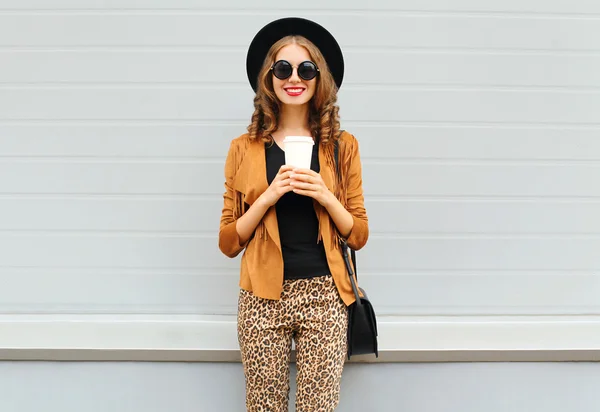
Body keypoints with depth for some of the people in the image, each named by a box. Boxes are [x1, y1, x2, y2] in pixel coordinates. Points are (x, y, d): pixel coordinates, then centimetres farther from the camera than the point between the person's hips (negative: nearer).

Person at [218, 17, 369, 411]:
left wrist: (325, 196, -11)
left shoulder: (342, 146, 5)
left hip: (323, 295, 0)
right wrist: (269, 196, -12)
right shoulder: (245, 148, 4)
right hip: (263, 297, 0)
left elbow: (359, 236, 6)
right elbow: (229, 242, 2)